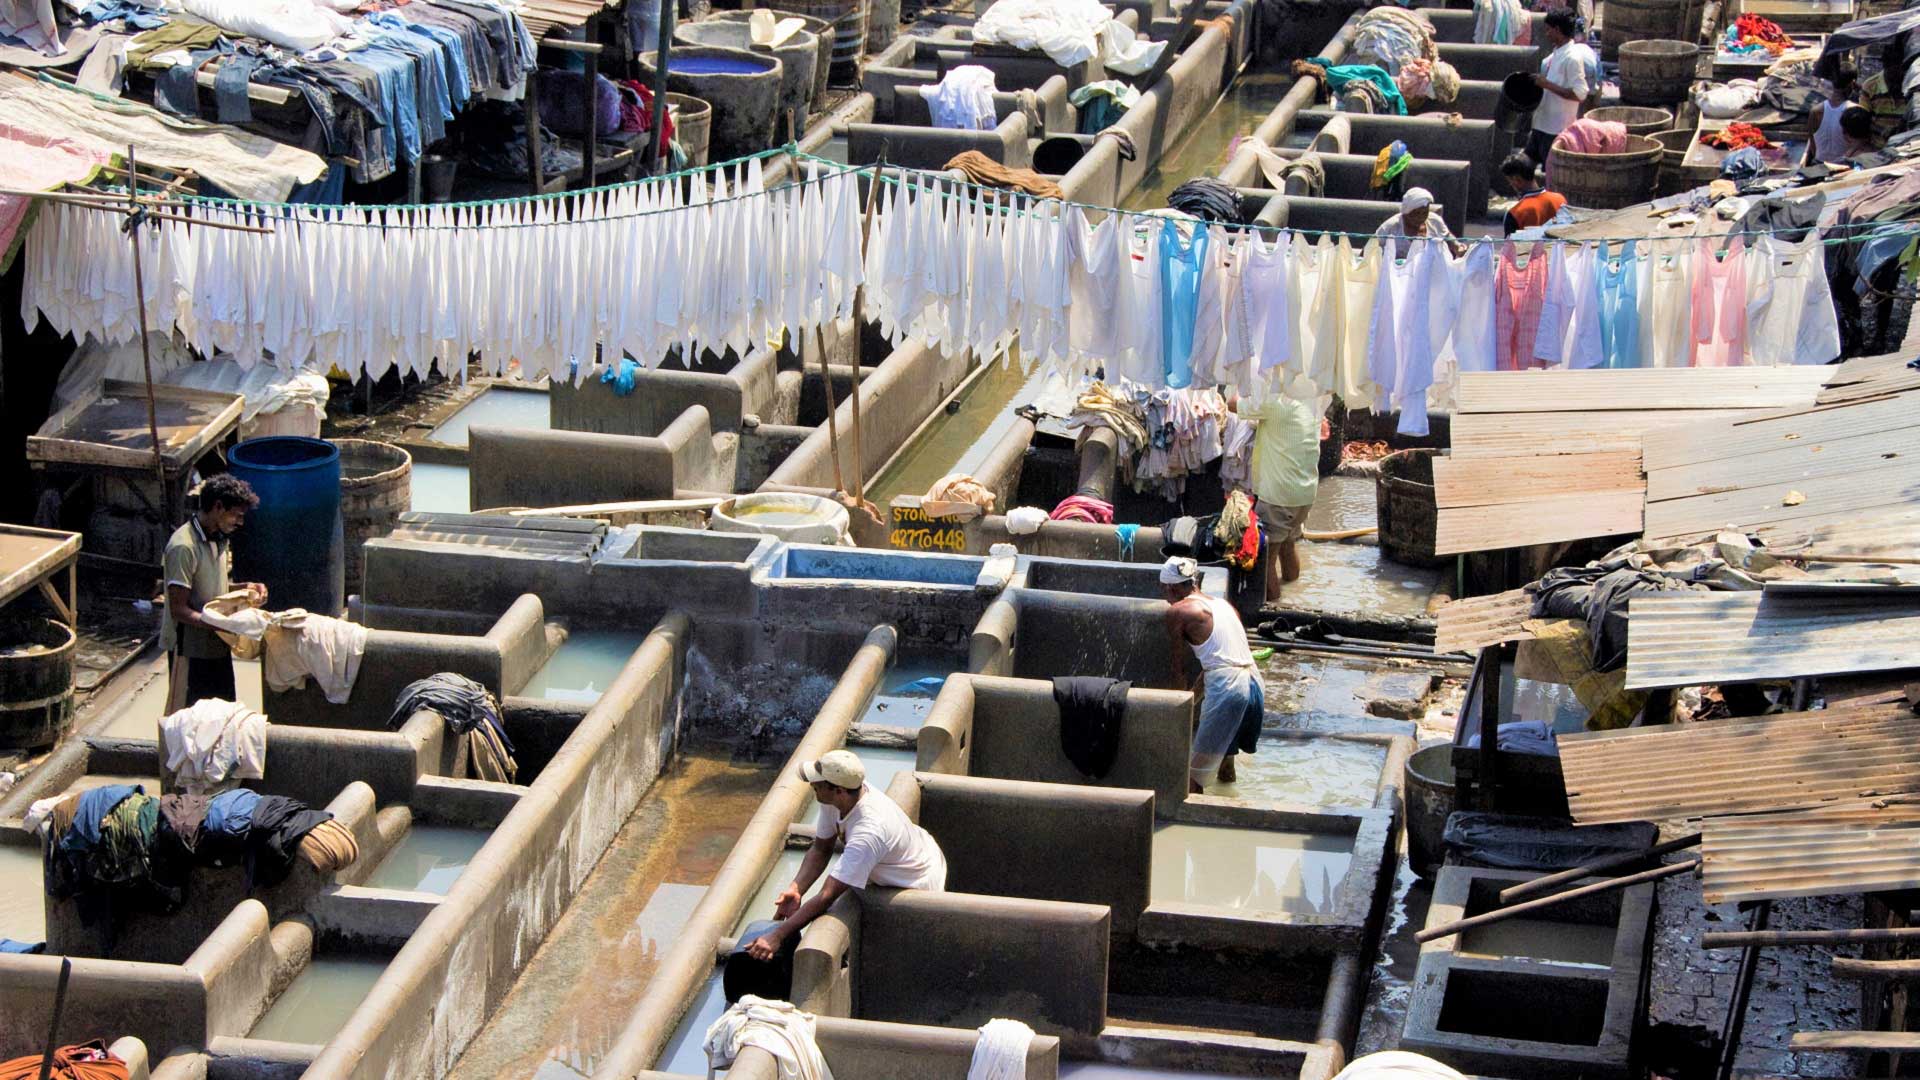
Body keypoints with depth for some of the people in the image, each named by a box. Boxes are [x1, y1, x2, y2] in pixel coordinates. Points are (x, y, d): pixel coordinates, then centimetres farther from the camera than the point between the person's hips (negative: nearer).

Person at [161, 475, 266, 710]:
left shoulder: (218, 539, 9)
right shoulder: (184, 547, -20)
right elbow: (179, 610, -22)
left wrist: (244, 588, 2)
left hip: (217, 647, 9)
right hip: (190, 649, -9)